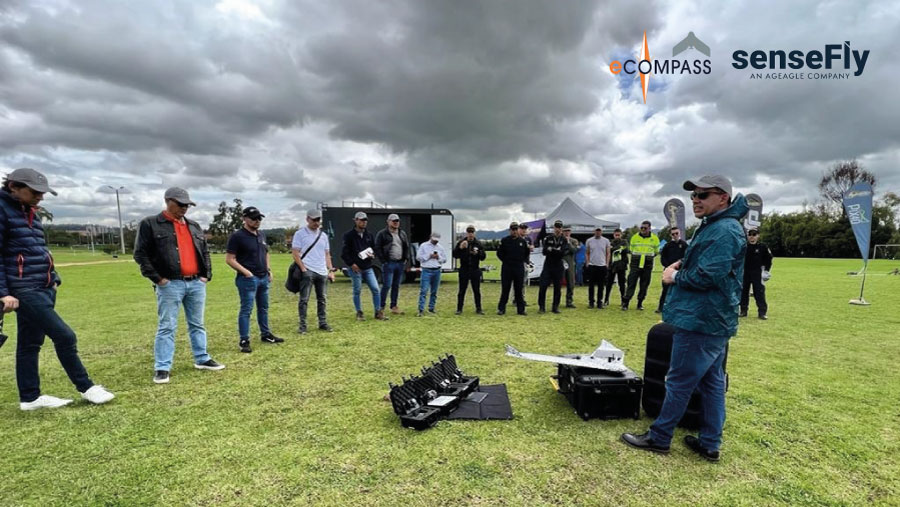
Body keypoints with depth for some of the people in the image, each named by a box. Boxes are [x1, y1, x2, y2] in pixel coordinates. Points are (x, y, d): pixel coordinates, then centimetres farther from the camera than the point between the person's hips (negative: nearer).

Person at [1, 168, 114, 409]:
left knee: (30, 343, 14)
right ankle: (86, 387, 4)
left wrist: (54, 280, 16)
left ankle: (30, 398, 23)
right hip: (24, 291, -9)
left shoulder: (31, 212, 15)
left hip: (43, 289, 9)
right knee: (65, 336, -8)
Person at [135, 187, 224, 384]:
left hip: (196, 283, 5)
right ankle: (162, 368, 7)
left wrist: (207, 274, 9)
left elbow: (205, 251, 19)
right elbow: (141, 254, -6)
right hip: (170, 285, -5)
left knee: (197, 324, 13)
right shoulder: (150, 224, -3)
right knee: (167, 327, -1)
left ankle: (202, 359, 22)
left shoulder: (194, 226, 14)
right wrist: (156, 278, -11)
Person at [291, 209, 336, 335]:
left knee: (323, 299, 10)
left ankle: (323, 323, 18)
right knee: (304, 299, -4)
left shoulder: (324, 235, 15)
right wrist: (303, 269, -15)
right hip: (308, 271, -5)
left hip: (322, 272, 6)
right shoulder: (300, 233, -1)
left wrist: (330, 270, 8)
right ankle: (302, 325, 3)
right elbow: (295, 253, -6)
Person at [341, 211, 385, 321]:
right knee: (357, 291, 5)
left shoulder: (369, 235, 11)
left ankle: (378, 312, 9)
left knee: (376, 289, -1)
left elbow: (374, 248, 21)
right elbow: (344, 252, -5)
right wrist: (351, 264, -12)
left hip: (368, 268, 4)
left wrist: (373, 254, 0)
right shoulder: (349, 235, -4)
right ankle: (359, 313, 18)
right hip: (355, 268, -4)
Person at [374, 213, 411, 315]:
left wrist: (406, 260, 8)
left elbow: (406, 248, 18)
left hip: (400, 263, 6)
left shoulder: (402, 233, 15)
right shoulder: (382, 234, -3)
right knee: (387, 285, -8)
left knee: (396, 286, 10)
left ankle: (394, 306, 19)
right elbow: (377, 248, -5)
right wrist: (383, 261, -11)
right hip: (389, 264, -6)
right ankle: (381, 306, 1)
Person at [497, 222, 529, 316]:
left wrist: (523, 261, 5)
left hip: (519, 268, 2)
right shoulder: (504, 240, 2)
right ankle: (501, 309, 8)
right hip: (507, 268, -2)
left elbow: (526, 253, 16)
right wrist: (505, 261, 0)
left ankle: (520, 309, 13)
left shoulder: (523, 241, 8)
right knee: (505, 289, 1)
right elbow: (499, 253, 5)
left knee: (519, 289, 6)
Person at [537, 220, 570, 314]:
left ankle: (555, 307, 16)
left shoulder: (564, 241, 4)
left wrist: (551, 249, -16)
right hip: (547, 266, 0)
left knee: (558, 288, 5)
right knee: (543, 286, -6)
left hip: (559, 267, 0)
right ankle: (541, 307, 3)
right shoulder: (547, 239, 6)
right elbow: (544, 251, -6)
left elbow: (565, 252, -12)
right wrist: (557, 251, -15)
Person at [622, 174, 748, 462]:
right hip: (713, 320, 11)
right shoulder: (713, 226, 15)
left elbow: (707, 276, -26)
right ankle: (710, 444, 25)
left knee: (679, 382, 0)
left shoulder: (724, 231, -19)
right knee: (712, 381, 14)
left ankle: (658, 437, 14)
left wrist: (675, 278, -10)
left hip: (701, 321, -11)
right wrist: (682, 264, 5)